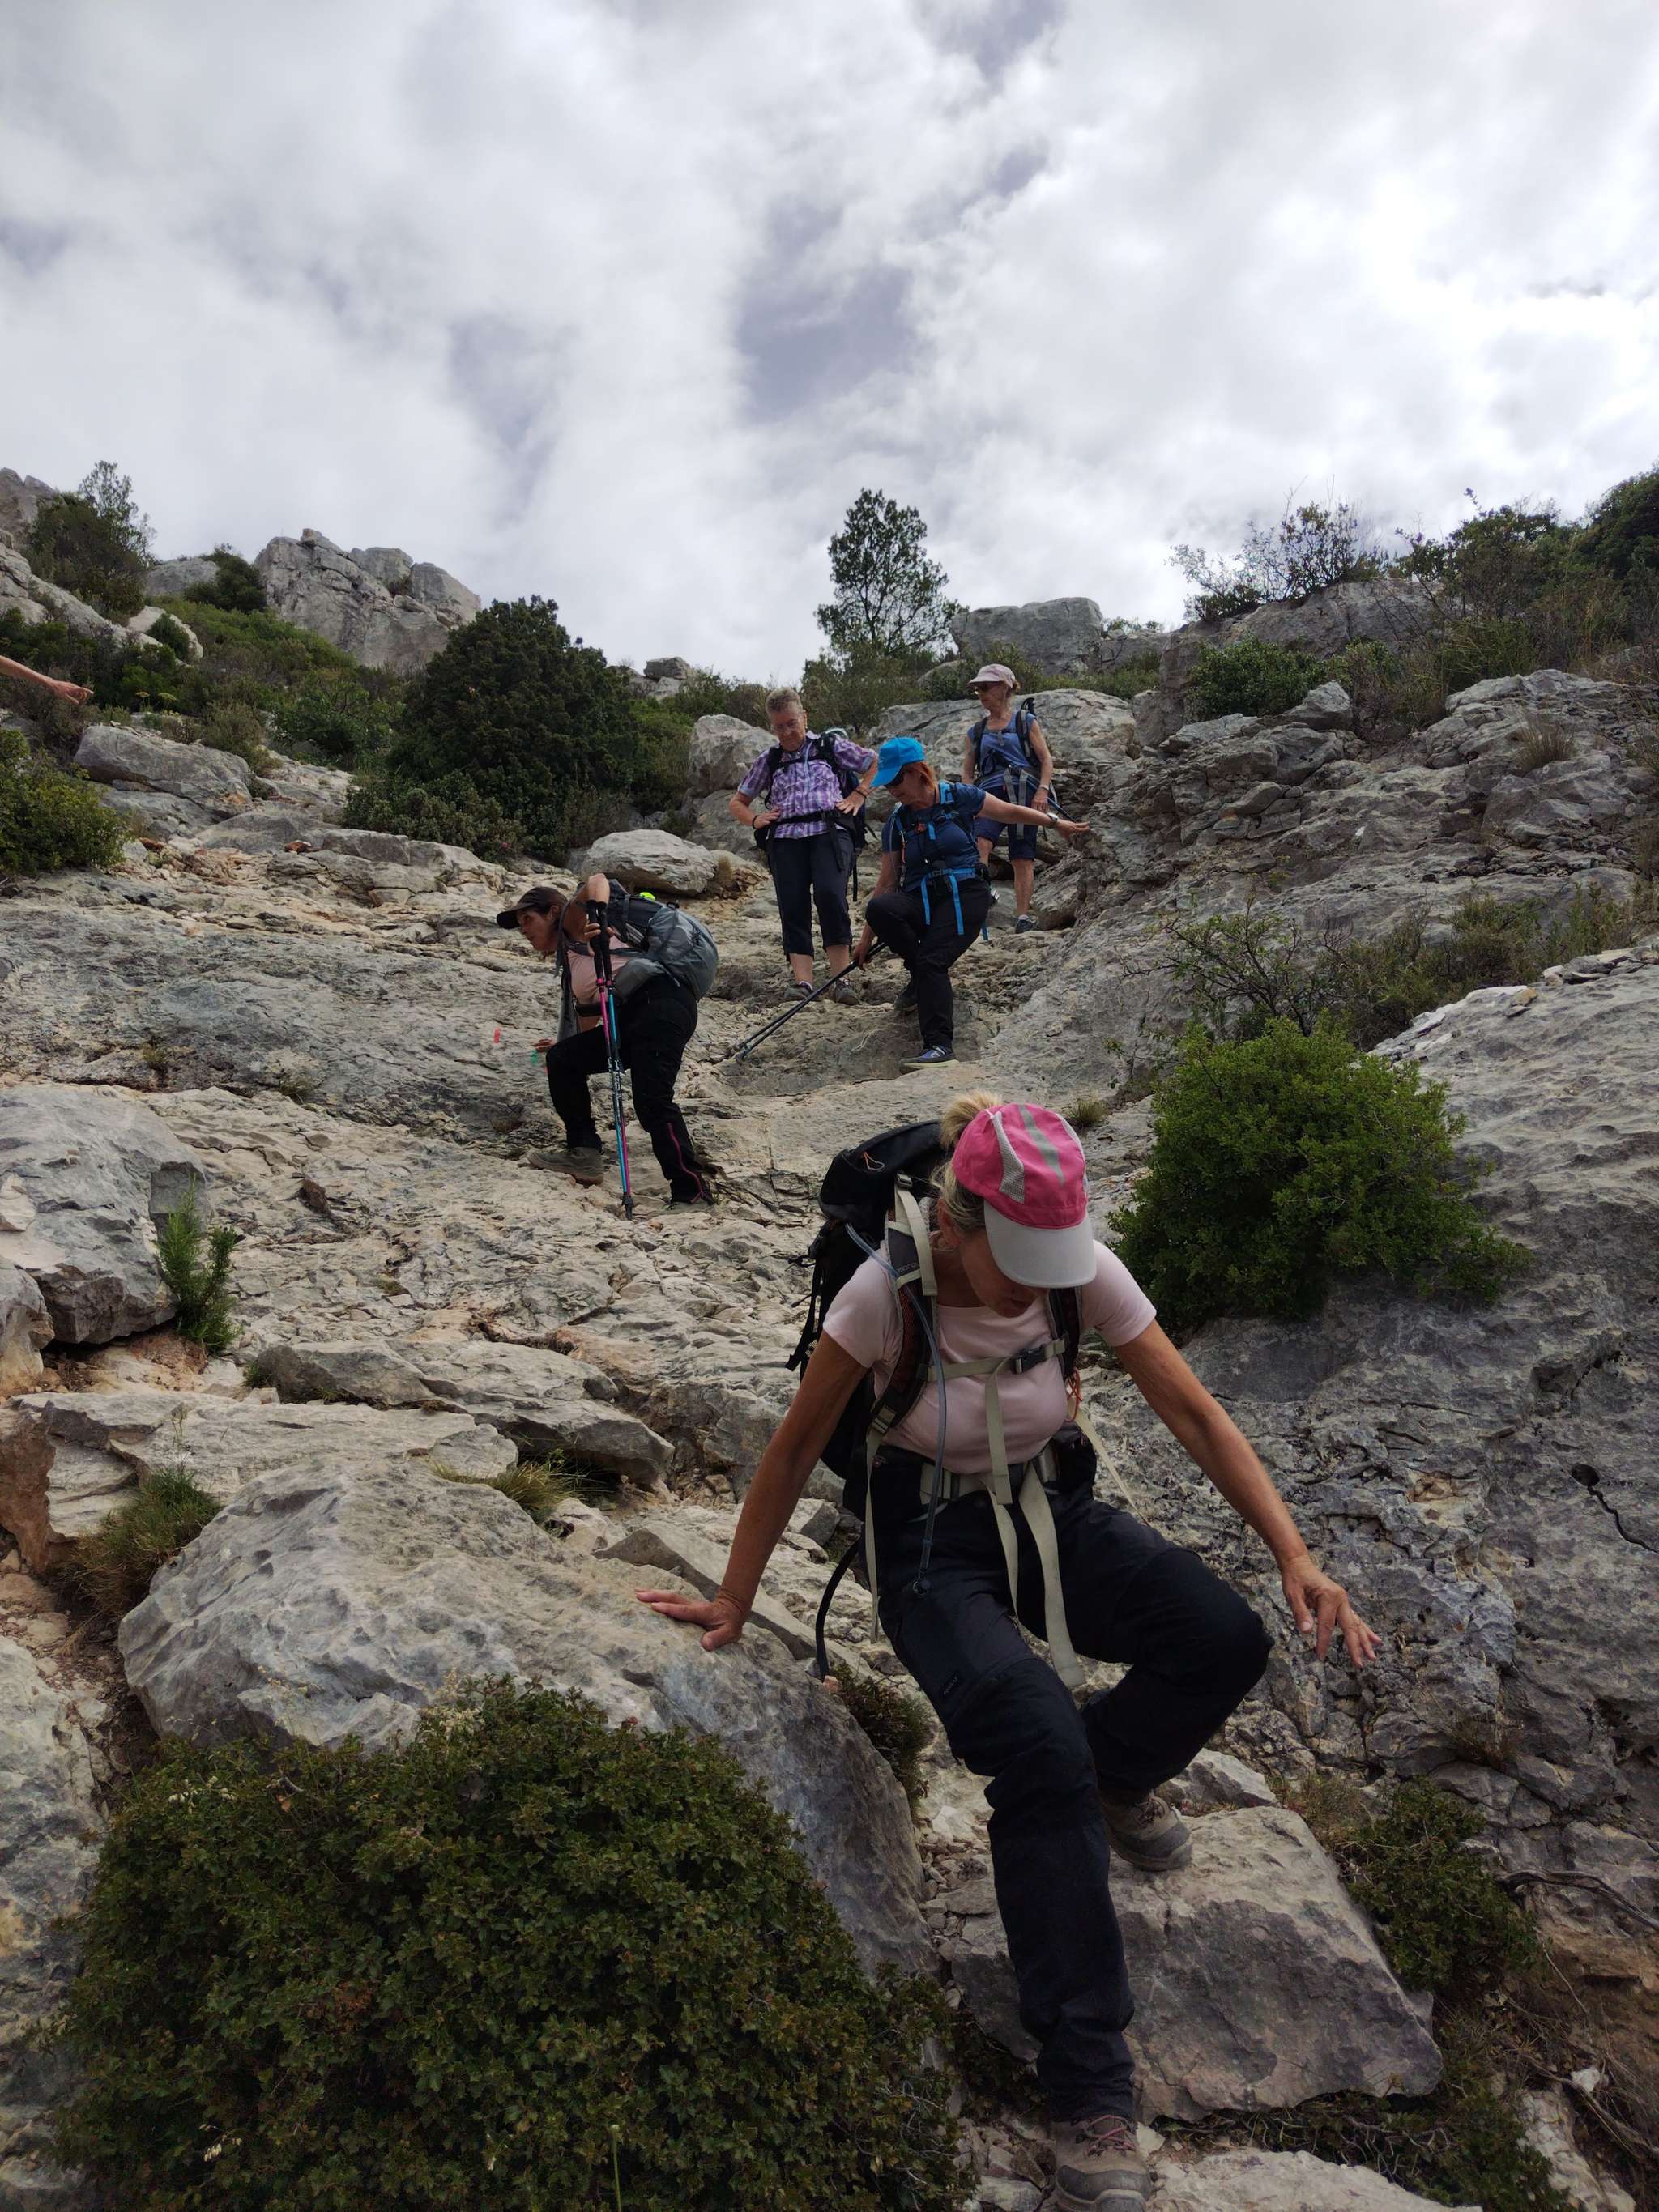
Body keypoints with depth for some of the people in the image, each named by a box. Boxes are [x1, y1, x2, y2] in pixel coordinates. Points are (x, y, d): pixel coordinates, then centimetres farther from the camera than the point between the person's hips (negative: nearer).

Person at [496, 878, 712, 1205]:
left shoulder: (572, 920, 10)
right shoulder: (569, 968, 30)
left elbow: (597, 881, -9)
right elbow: (589, 1020, 35)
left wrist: (597, 917, -27)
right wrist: (563, 1045, 49)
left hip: (661, 998, -9)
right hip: (632, 1018, 9)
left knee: (652, 1103, -21)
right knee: (561, 1059, 10)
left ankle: (693, 1191, -20)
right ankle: (585, 1153, 9)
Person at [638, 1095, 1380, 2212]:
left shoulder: (1087, 1271, -17)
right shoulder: (887, 1292, -26)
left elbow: (1198, 1416, -12)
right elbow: (795, 1451, -13)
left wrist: (1297, 1558, -23)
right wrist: (733, 1601, -7)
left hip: (1053, 1509, 4)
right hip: (932, 1540, -3)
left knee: (1226, 1638, -23)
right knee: (1040, 1745, -30)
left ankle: (1115, 1772, 12)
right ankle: (1089, 2086, -12)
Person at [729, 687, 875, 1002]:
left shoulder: (831, 745, 17)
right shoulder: (769, 760, 24)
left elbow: (880, 763, 19)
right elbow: (737, 803, 30)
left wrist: (859, 794, 6)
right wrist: (756, 819, 10)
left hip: (829, 831, -3)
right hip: (784, 837, 3)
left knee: (830, 894, -25)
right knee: (792, 906, -12)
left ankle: (842, 977, -25)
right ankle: (801, 980, -18)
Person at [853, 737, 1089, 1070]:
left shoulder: (958, 798, 0)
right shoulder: (896, 824, 9)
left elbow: (1011, 812, 12)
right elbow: (888, 880, 11)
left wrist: (1058, 823, 19)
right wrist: (868, 937, 9)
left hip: (964, 896, -4)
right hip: (920, 900, 4)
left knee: (932, 960, -27)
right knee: (878, 908, -28)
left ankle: (940, 1043, -27)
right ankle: (923, 974, -6)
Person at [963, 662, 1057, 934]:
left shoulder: (1025, 722, 12)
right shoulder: (977, 731, 20)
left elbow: (1046, 759, 6)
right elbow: (967, 771, 19)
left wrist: (1042, 790, -10)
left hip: (1023, 792, -2)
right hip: (990, 792, 2)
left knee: (1023, 857, -6)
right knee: (979, 842, -26)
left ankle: (1023, 918, -6)